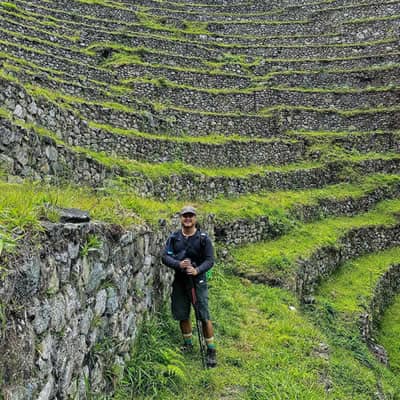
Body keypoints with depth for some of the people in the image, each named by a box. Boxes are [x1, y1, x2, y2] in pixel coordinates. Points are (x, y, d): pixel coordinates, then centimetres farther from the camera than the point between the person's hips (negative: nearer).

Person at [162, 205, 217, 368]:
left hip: (198, 280, -3)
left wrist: (197, 270, -24)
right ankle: (188, 344, 33)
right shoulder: (173, 237, 2)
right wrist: (178, 264, -22)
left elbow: (210, 260, -7)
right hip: (179, 281, 3)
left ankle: (211, 350, 7)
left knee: (204, 316, -6)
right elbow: (165, 256, -3)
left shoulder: (203, 238, -5)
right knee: (182, 315, 11)